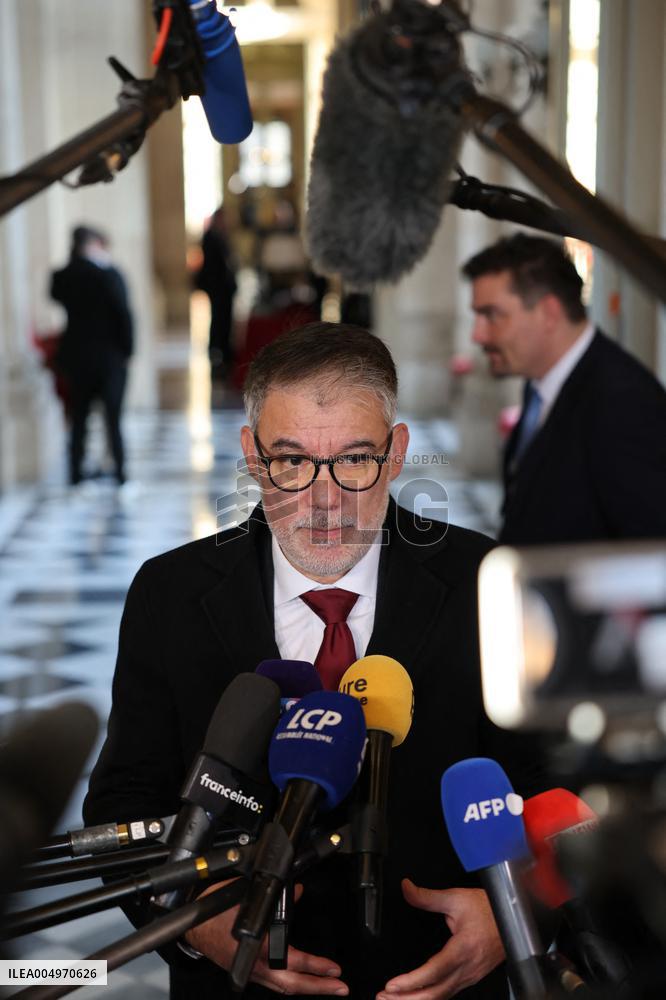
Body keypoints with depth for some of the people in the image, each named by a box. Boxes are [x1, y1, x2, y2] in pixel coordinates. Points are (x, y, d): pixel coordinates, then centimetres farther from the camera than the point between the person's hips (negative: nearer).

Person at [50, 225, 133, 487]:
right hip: (110, 357, -4)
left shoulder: (63, 277, -3)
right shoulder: (109, 275, -15)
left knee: (78, 418, 11)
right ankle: (120, 472, 6)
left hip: (76, 357, 4)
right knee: (113, 418, 3)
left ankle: (76, 474, 13)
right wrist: (126, 349, -3)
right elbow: (124, 315, -14)